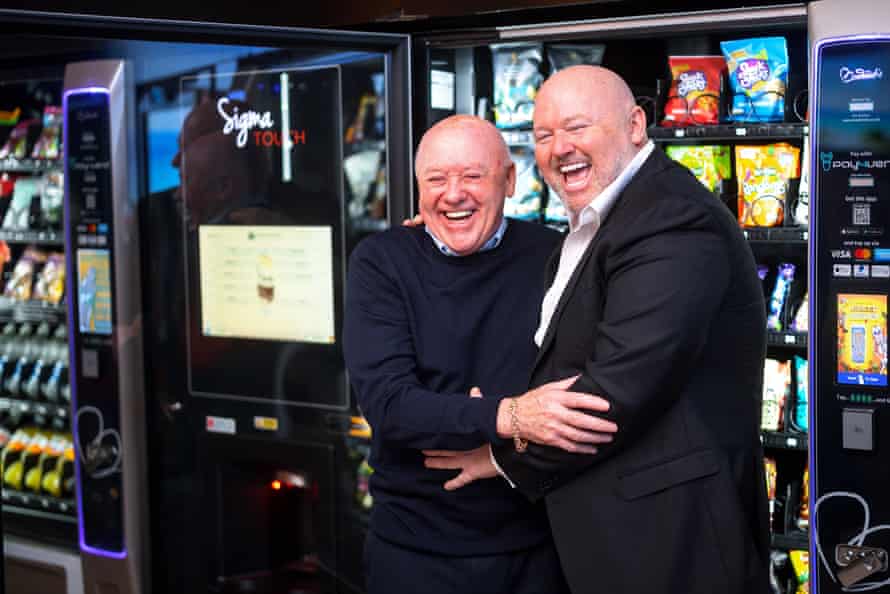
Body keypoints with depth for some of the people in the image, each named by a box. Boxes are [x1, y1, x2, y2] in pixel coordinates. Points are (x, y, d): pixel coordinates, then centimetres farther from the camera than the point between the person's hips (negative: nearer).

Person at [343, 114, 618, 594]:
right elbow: (387, 403, -16)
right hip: (416, 548, -1)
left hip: (536, 544, 1)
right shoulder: (380, 262, -5)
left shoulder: (552, 257, -1)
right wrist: (504, 416, -31)